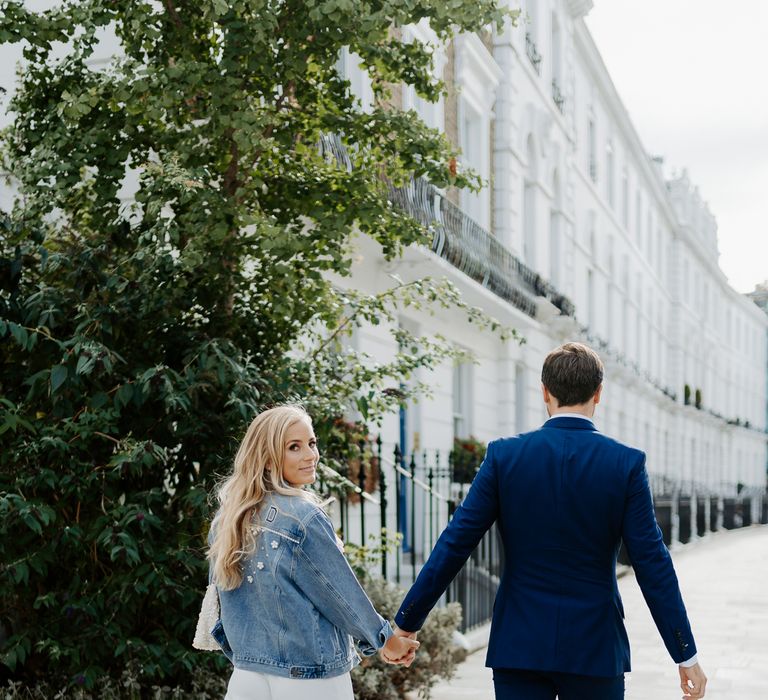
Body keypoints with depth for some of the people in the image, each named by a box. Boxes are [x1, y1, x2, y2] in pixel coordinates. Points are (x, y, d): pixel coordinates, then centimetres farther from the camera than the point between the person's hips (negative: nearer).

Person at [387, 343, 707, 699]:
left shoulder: (504, 455, -4)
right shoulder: (626, 463, -6)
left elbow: (453, 546, -4)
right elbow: (652, 564, -7)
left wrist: (406, 624, 3)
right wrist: (686, 654, -1)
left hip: (519, 644, 0)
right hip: (595, 647, 0)